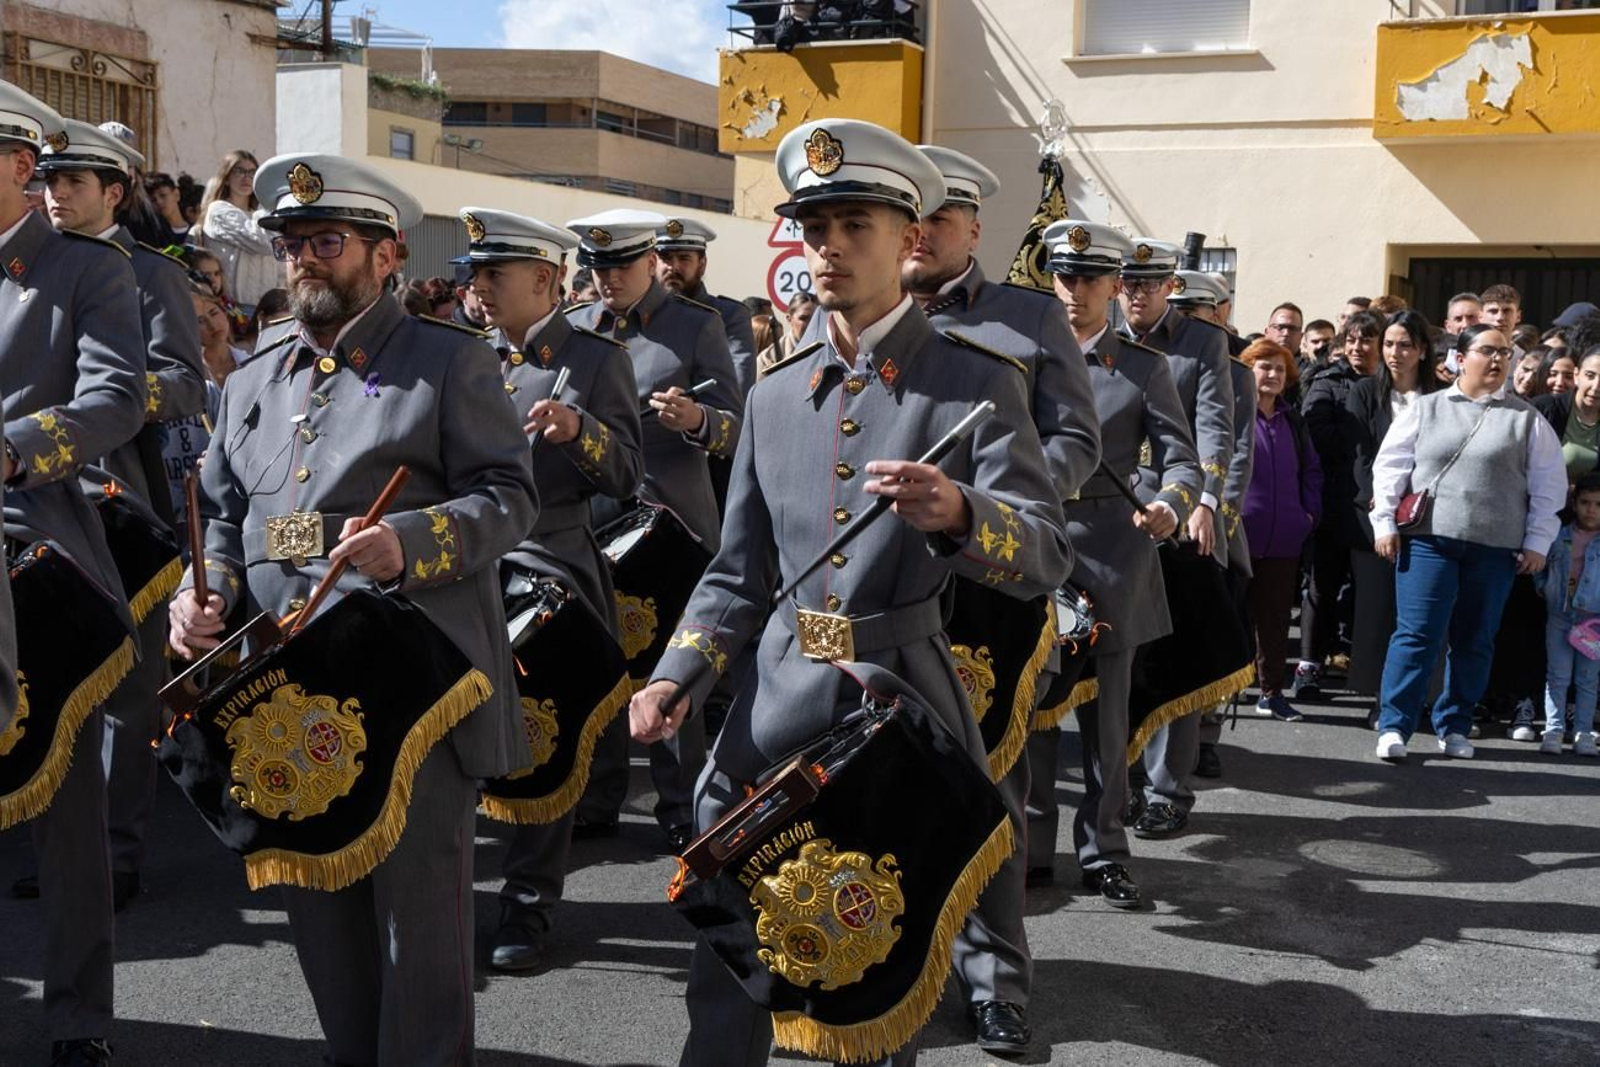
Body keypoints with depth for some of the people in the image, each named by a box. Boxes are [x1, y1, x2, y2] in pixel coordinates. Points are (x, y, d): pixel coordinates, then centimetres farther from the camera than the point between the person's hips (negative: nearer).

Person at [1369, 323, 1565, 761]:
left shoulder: (1527, 419, 8)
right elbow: (1390, 466, 6)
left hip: (1495, 548, 2)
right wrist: (1385, 523, 0)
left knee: (1475, 640, 7)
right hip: (1428, 540, -1)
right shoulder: (1426, 409, 7)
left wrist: (1537, 542, 3)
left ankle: (1454, 726, 19)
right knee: (1416, 634, -6)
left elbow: (1548, 485, 8)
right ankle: (1394, 725, -1)